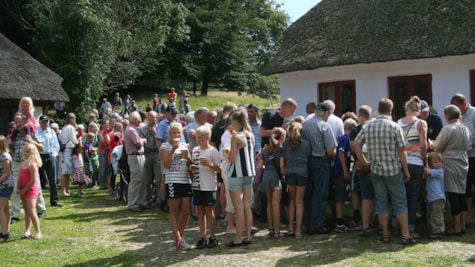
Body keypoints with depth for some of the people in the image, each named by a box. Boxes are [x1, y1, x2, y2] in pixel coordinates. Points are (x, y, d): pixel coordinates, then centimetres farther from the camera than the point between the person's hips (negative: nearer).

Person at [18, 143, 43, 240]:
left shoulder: (33, 164, -16)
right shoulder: (22, 163, 11)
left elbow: (33, 180, -20)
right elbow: (20, 177, 15)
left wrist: (24, 190, -15)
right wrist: (18, 188, 1)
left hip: (31, 189, -8)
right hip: (23, 190, 9)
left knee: (31, 211, -10)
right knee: (26, 211, 12)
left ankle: (38, 232, -4)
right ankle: (27, 231, 17)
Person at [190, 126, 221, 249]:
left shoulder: (213, 151, -7)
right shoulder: (195, 150, 10)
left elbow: (219, 168, -7)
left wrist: (210, 164, -24)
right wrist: (191, 167, -2)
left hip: (209, 186, -5)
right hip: (197, 185, 5)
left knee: (209, 211, 1)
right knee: (200, 211, 9)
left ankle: (212, 237, 13)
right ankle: (202, 237, 17)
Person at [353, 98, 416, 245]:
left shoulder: (368, 126, 1)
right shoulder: (395, 127, -10)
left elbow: (356, 144, 1)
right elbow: (401, 151, -9)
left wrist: (364, 161, 8)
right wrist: (406, 171, -1)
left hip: (376, 170, 3)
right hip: (394, 170, -3)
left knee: (381, 202, 10)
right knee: (400, 202, 5)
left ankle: (385, 234, 15)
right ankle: (406, 235, 5)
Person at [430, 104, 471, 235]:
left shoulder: (447, 129, -15)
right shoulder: (466, 129, 7)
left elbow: (437, 147, -8)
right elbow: (469, 147, 15)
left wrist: (431, 143, 12)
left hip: (451, 165, -7)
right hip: (463, 165, 7)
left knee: (453, 196, -1)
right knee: (462, 195, 12)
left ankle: (456, 227, 4)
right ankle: (463, 226, 18)